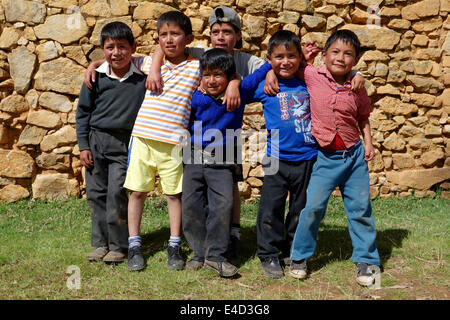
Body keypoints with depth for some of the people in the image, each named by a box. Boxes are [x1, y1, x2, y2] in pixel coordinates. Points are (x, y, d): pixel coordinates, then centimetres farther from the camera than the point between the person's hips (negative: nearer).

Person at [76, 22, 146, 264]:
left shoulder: (143, 79, -3)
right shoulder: (95, 78, 1)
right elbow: (83, 112, 7)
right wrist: (83, 146, 3)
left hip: (125, 144, -3)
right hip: (96, 141, 3)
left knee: (117, 194, -5)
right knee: (96, 194, 9)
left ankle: (118, 246, 10)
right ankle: (100, 242, 22)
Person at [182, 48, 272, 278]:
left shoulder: (240, 93, 0)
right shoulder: (196, 99, -1)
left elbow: (259, 74, 9)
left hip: (221, 163, -1)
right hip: (195, 159, 1)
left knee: (223, 204, -14)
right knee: (191, 205, 1)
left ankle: (215, 254, -3)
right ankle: (200, 253, 14)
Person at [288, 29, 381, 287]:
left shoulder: (357, 88, 0)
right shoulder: (312, 76, -6)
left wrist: (368, 142, 3)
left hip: (354, 155, 2)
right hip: (326, 157, -2)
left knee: (361, 208, 8)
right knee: (313, 206, -6)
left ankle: (366, 260, 22)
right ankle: (300, 256, 14)